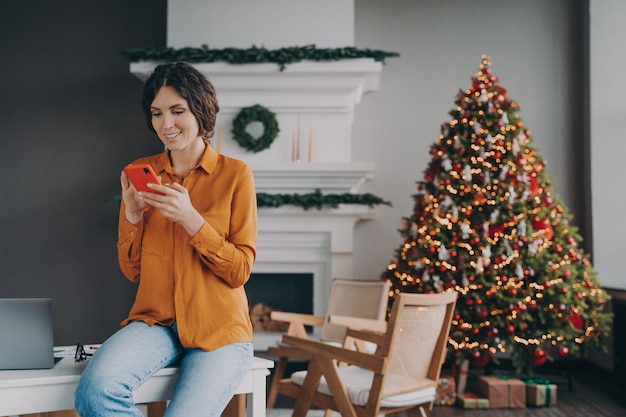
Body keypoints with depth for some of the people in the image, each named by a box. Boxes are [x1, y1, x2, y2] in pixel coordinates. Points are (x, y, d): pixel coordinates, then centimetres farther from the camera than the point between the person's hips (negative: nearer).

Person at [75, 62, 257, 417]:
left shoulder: (235, 174, -2)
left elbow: (240, 271, -4)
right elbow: (132, 270, 10)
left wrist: (190, 218, -17)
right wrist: (132, 215, -8)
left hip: (218, 331, -2)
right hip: (155, 322, 3)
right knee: (96, 388, -28)